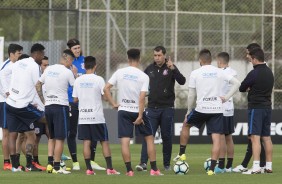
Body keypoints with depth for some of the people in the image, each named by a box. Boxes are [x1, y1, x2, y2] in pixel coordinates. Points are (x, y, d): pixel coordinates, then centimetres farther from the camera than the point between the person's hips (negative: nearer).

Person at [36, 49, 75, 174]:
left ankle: (50, 164, 9)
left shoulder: (49, 69, 9)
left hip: (48, 106, 6)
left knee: (52, 137, 16)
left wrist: (43, 100, 18)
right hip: (61, 106, -6)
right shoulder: (67, 72, -9)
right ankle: (56, 167, -5)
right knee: (60, 138, -3)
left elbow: (38, 85, 15)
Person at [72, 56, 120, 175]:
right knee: (104, 142, 3)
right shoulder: (98, 80, -8)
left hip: (83, 116, 3)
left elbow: (75, 99, 8)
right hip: (96, 116, -3)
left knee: (86, 142, 3)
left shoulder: (78, 80, 3)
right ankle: (109, 168, 0)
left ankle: (89, 169, -2)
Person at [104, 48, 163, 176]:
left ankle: (129, 170, -6)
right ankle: (154, 169, 8)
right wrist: (140, 116, -13)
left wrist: (113, 104, 2)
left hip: (123, 110, 1)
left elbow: (106, 89, -5)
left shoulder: (119, 73, -2)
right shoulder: (143, 76, -7)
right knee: (149, 138, 11)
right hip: (137, 111, -1)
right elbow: (142, 98, -14)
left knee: (125, 141, -1)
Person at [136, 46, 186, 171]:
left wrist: (173, 69, -30)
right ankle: (143, 163, -14)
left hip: (167, 108, -2)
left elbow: (182, 81, -18)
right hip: (152, 108, 2)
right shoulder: (149, 69, 7)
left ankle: (167, 164, 14)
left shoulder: (170, 68, -3)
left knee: (167, 136, 5)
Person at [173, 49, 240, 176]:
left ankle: (182, 154, 30)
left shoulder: (195, 73, 0)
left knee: (186, 124, 26)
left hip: (201, 108, -1)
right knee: (216, 138, 0)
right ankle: (212, 169, -7)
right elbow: (236, 83, 2)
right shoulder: (220, 72, 5)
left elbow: (191, 95, 2)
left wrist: (188, 112, 14)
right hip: (217, 109, 1)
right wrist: (226, 97, 5)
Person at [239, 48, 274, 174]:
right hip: (267, 106, 8)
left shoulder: (254, 73, -15)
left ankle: (256, 167, -19)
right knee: (266, 137, 12)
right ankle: (268, 166, 15)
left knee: (255, 137, -11)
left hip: (255, 108, -8)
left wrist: (248, 88, 17)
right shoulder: (269, 72, 10)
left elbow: (241, 88, -4)